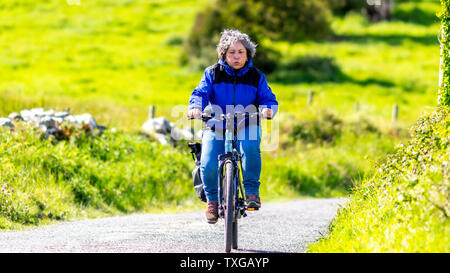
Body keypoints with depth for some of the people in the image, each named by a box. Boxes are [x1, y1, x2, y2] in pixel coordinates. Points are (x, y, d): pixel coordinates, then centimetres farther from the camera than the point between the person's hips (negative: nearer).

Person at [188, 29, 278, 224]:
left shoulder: (256, 77, 5)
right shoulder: (212, 74, 2)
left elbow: (268, 98, 3)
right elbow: (201, 93, -5)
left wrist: (267, 108, -22)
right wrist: (195, 107, -28)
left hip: (245, 127, 0)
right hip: (216, 127, 0)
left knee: (250, 148, -35)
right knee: (208, 166, -19)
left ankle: (252, 191, -18)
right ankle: (212, 199, 10)